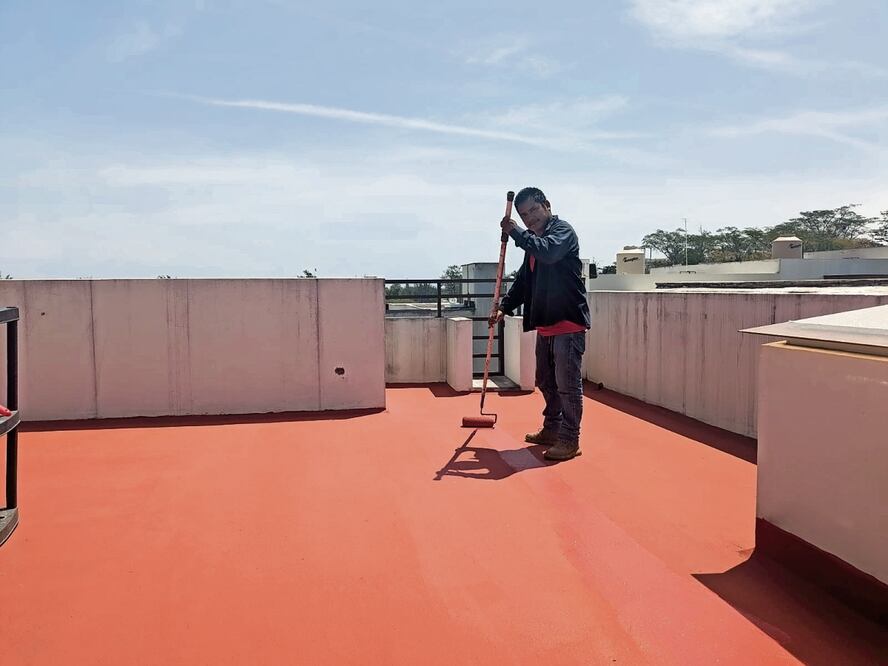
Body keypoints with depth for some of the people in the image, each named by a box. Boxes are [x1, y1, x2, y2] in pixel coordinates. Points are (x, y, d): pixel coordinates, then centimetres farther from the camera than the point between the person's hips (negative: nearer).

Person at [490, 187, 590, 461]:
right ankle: (551, 429, 30)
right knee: (546, 382, 17)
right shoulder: (533, 240, 18)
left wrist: (515, 231, -18)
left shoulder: (563, 230, -7)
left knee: (568, 384, -5)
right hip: (545, 323, 9)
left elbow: (547, 251, -28)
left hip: (568, 323, -9)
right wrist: (504, 307, 11)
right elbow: (523, 280, 22)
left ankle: (569, 440, 2)